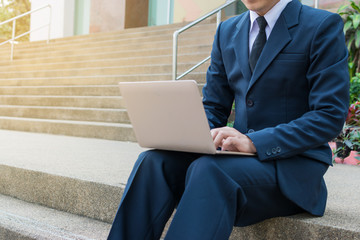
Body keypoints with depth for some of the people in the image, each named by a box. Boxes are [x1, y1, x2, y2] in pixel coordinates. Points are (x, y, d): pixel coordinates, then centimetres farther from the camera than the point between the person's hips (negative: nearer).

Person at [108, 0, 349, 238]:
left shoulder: (324, 26, -5)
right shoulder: (227, 31, 13)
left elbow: (330, 116, -13)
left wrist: (254, 142, -25)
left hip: (294, 163, -5)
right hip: (238, 154, 5)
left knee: (207, 171, -34)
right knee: (153, 161, -21)